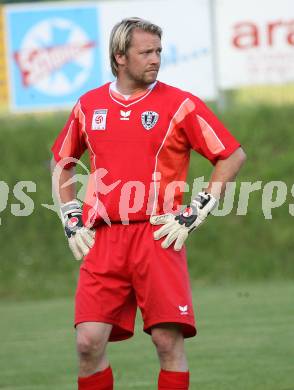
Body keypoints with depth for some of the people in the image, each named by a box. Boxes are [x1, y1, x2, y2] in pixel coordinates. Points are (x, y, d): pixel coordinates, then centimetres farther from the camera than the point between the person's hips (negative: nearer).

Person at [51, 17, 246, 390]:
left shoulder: (179, 104, 1)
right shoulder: (88, 105, 12)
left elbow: (233, 155, 3)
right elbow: (61, 162, 27)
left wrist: (195, 213, -2)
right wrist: (71, 219, 15)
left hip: (158, 236, -2)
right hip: (102, 240, 3)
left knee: (168, 341, -8)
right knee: (89, 342, -6)